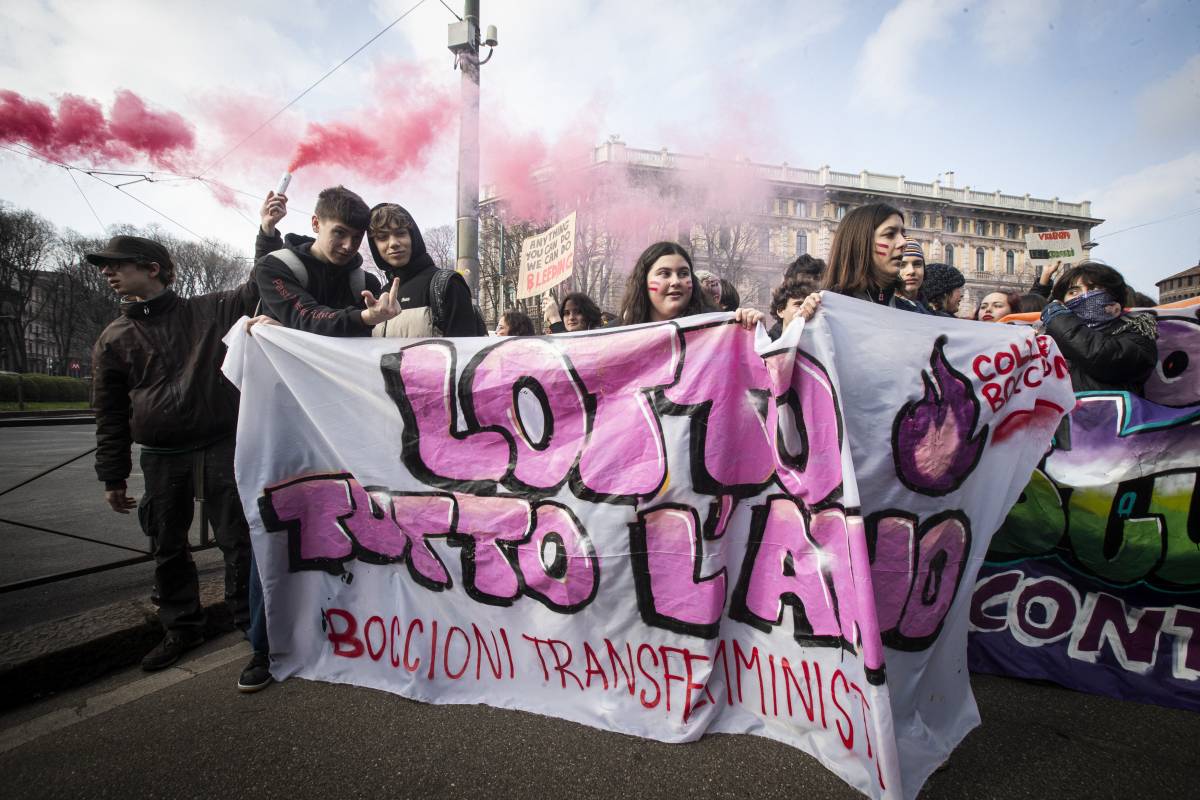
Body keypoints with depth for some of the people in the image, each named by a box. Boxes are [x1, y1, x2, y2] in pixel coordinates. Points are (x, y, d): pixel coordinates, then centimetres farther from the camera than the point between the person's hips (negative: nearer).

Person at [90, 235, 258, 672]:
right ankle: (182, 628, 30)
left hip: (221, 447, -3)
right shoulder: (114, 339, 7)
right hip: (160, 458, 3)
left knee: (237, 540, 0)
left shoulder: (207, 311, 2)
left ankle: (251, 622, 15)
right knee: (168, 549, 13)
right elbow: (110, 415, 10)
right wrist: (113, 477, 9)